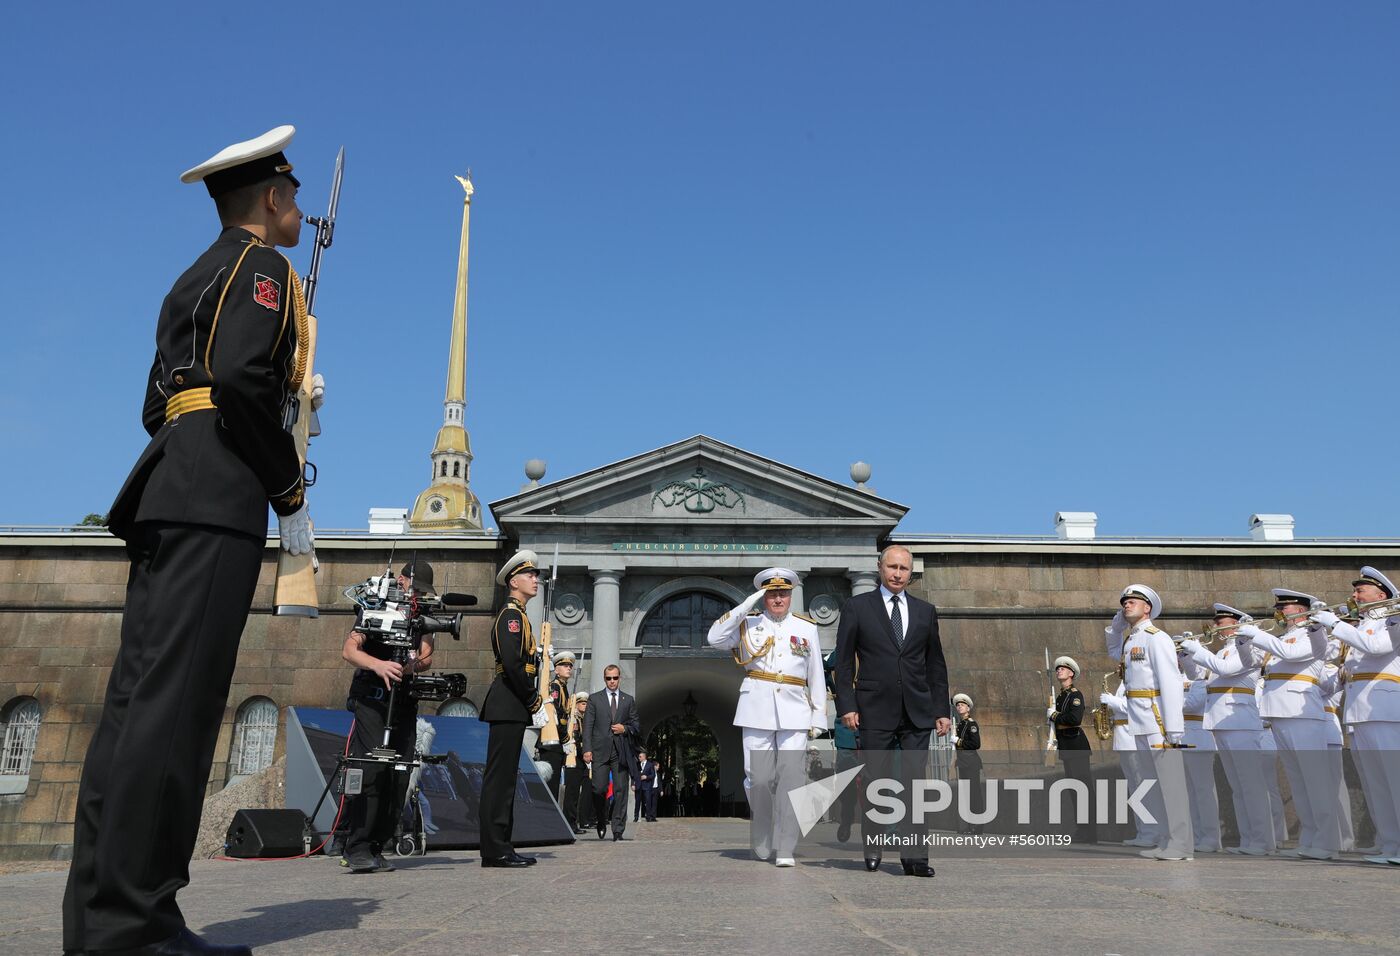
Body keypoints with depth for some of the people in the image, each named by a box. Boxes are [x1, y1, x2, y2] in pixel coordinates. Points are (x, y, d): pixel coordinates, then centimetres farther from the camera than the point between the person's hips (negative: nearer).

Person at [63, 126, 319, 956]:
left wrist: (287, 399, 26)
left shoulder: (199, 275, 28)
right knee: (177, 693, -13)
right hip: (218, 491, -9)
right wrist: (292, 495, -10)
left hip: (168, 489, 9)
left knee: (142, 691, 5)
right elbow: (241, 379, -16)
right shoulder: (262, 265, 1)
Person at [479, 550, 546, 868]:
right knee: (500, 776, -8)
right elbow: (512, 662, -22)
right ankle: (495, 850, -5)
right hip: (509, 707, -10)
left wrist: (531, 697, 10)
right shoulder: (512, 614, -10)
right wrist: (532, 699, -13)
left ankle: (499, 847, 17)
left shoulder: (518, 615, 21)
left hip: (512, 707, 10)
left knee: (505, 776, 11)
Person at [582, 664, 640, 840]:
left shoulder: (628, 700, 14)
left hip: (621, 751, 1)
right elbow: (588, 725, 3)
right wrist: (587, 749, -6)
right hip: (600, 751, -1)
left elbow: (637, 725, 15)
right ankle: (601, 821, 18)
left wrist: (625, 729, -6)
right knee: (599, 789, -7)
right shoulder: (594, 698, 9)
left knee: (620, 791, -2)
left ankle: (618, 831, 2)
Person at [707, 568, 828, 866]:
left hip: (794, 713, 0)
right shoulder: (749, 624, 9)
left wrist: (818, 717, 7)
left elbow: (816, 676, 12)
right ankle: (762, 846, 17)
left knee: (791, 778, -7)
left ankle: (785, 850, -2)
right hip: (757, 710, 0)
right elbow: (715, 638, -7)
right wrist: (747, 605, -7)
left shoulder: (807, 628, 12)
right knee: (759, 778, 0)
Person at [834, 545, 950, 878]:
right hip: (875, 712, -2)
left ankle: (914, 856, 2)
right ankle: (872, 850, 18)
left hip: (917, 713, 2)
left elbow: (936, 663, 15)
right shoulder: (856, 607, 4)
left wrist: (942, 710, 9)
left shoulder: (925, 611, 13)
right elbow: (843, 661, 1)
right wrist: (846, 705, -7)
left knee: (915, 783, -1)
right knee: (875, 783, 4)